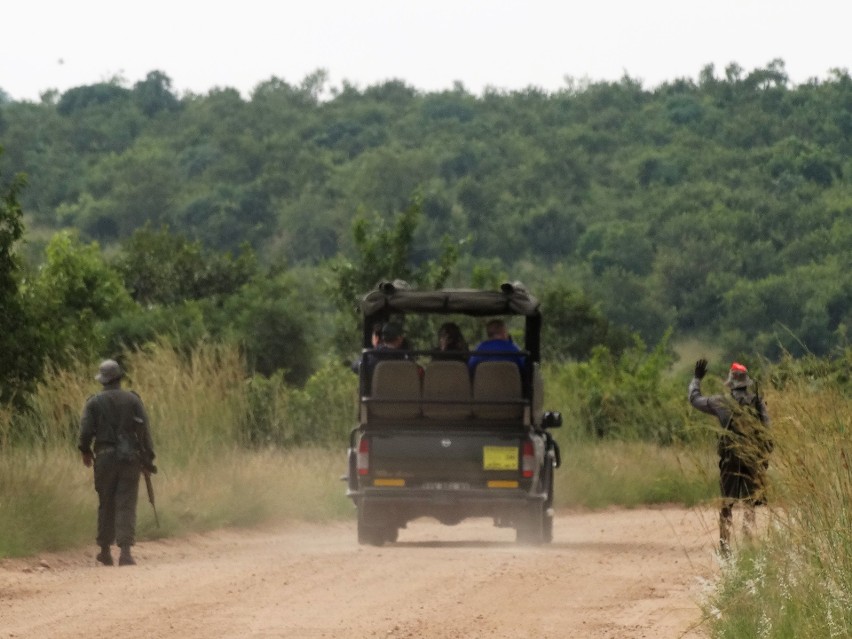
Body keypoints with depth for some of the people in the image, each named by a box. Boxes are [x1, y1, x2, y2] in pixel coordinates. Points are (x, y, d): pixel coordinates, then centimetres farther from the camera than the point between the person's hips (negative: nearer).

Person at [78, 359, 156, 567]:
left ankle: (105, 551, 18)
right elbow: (144, 431, -1)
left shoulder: (94, 403, -1)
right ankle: (125, 551, -14)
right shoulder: (133, 400, 1)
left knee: (106, 505, 13)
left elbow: (86, 431, -5)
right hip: (130, 458, 0)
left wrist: (85, 452, 15)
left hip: (105, 458, 0)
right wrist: (148, 459, 5)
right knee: (126, 506, -2)